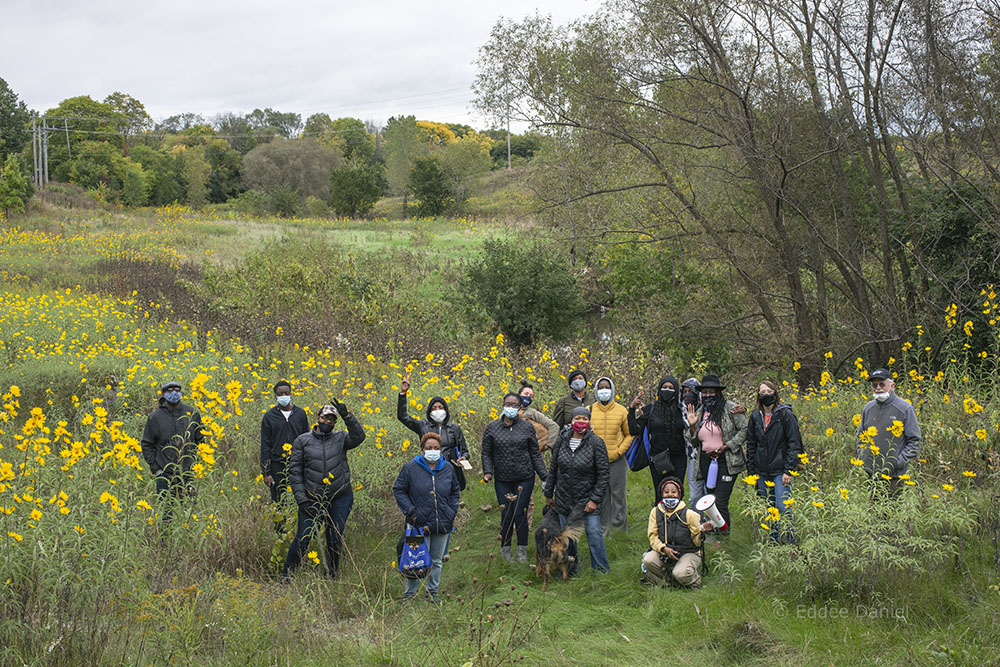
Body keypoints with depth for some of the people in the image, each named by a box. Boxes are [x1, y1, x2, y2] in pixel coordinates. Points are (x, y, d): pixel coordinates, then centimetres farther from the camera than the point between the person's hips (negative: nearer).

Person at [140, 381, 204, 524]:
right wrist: (155, 468, -1)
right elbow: (146, 445, 6)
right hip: (165, 475, -1)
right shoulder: (155, 417, 1)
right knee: (165, 512, 0)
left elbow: (201, 440, 14)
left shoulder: (193, 413, 5)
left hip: (189, 473, 1)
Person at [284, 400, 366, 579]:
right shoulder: (302, 441, 1)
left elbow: (359, 436, -17)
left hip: (340, 499, 2)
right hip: (312, 499, -1)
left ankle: (331, 577, 24)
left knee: (335, 540, 8)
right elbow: (294, 471, -1)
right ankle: (287, 574, 9)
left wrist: (347, 416, -28)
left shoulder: (341, 439, 4)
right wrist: (302, 500, -7)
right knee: (302, 539, -7)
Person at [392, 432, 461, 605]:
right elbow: (398, 490, 1)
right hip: (420, 523, -4)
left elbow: (455, 492, 20)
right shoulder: (411, 468, -5)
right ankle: (410, 593, 9)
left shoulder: (448, 468, 6)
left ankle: (432, 591, 27)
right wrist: (410, 511, -8)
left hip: (443, 524, 4)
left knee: (437, 560, 13)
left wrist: (452, 512, 8)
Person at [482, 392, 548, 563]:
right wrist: (488, 472, -8)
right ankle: (505, 549, 18)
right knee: (507, 515, -2)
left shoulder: (527, 427, 4)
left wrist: (544, 476, 1)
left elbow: (535, 454, 7)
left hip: (525, 479, 0)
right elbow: (487, 453, 8)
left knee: (520, 514, -3)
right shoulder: (492, 427, 4)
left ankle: (522, 550, 13)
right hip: (502, 480, 0)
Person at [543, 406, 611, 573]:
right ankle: (570, 570, 24)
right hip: (564, 499, 4)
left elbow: (603, 474, -9)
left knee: (594, 532, -7)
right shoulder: (563, 440, 1)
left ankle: (601, 570, 6)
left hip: (588, 498, -4)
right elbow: (553, 468, 11)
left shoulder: (596, 443, -10)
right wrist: (548, 494, 13)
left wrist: (595, 499, -13)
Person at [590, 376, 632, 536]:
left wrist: (619, 451, -4)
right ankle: (603, 529, 16)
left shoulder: (621, 410, 1)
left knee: (619, 494, 1)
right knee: (601, 496, 6)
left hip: (616, 460, -1)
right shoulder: (589, 411, 3)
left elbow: (629, 434, 8)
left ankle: (619, 527, 11)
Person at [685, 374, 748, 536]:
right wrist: (692, 426, -1)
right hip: (706, 461, 6)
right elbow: (694, 442, 17)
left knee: (721, 503, -13)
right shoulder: (699, 413, 14)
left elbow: (744, 430, -6)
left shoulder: (730, 408, -4)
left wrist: (727, 446, -12)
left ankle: (724, 535, -6)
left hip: (726, 462, -6)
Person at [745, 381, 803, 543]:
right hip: (762, 473, 5)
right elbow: (751, 445, 15)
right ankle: (774, 541, 20)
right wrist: (751, 471, 9)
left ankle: (790, 541, 0)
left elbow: (794, 443, -7)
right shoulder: (755, 417, 9)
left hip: (781, 470, -5)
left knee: (783, 507, -12)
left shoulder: (785, 414, -5)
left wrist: (788, 470, -13)